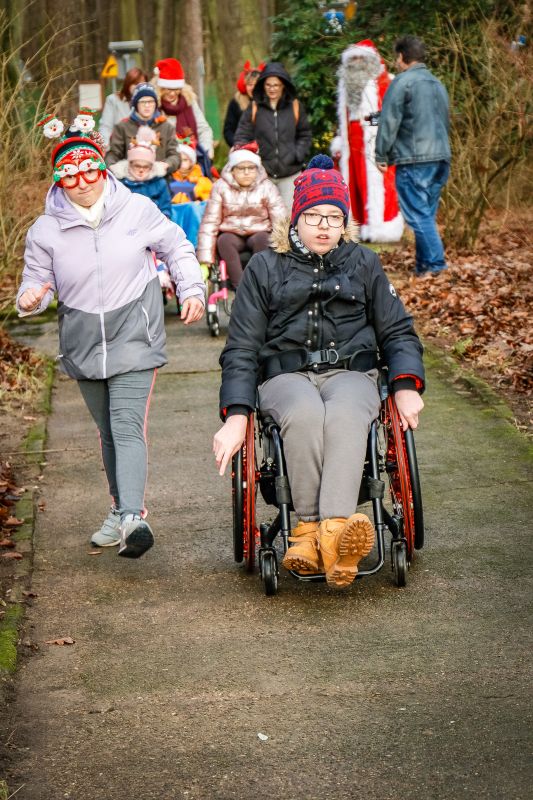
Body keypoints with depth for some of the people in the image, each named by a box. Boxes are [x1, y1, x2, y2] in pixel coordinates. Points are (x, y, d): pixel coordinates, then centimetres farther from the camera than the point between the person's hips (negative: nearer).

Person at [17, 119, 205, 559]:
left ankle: (132, 517, -27)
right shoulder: (46, 230, 0)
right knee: (108, 432, 15)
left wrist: (192, 290, 0)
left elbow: (177, 248, 10)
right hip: (84, 348, 3)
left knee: (127, 428, -18)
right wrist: (31, 297, -16)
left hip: (133, 340, -3)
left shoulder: (138, 210, -3)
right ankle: (123, 510, 29)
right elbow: (38, 279, 7)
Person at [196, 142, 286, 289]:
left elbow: (281, 221, -10)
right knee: (224, 240, -32)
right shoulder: (221, 187, -4)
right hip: (232, 235, 0)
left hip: (258, 234, 0)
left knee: (261, 238, -33)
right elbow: (210, 222, -8)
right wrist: (205, 258, -14)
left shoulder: (266, 187, -4)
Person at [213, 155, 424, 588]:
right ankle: (309, 527, -38)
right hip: (286, 376, 0)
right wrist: (236, 415, -5)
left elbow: (397, 331, 17)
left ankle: (335, 529, -57)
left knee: (345, 415, -38)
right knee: (305, 413, -39)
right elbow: (242, 349, 9)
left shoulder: (364, 264, 17)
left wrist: (407, 385, -4)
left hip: (350, 372, 0)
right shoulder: (265, 268, 12)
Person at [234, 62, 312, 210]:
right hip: (262, 172, 0)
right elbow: (242, 135, 1)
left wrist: (297, 155, -4)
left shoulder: (295, 107, 3)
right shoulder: (254, 108, 1)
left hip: (290, 173, 0)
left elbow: (305, 135, 9)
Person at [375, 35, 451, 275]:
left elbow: (389, 121, -10)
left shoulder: (402, 82, -7)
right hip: (441, 157, 8)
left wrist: (381, 155, -5)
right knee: (427, 213, 13)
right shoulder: (438, 84, 19)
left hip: (413, 159, -8)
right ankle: (424, 263, 14)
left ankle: (434, 263, -12)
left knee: (418, 214, -6)